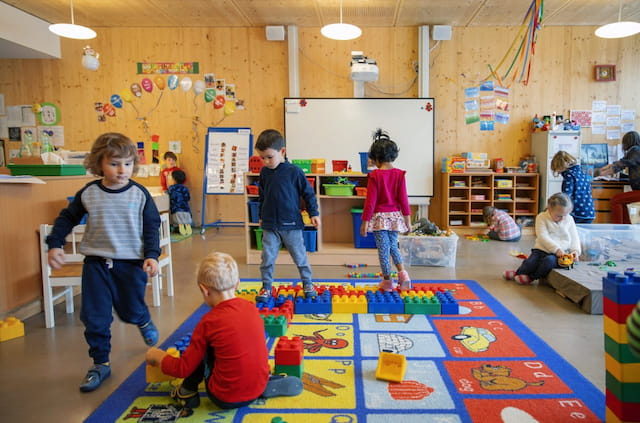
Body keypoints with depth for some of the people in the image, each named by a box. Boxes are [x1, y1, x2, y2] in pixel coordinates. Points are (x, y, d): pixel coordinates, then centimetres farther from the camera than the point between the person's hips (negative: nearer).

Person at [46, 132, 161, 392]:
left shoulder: (139, 194, -7)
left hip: (131, 263, -1)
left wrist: (151, 255, -11)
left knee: (131, 311, 11)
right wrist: (54, 244, 3)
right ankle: (100, 364, 22)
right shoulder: (88, 193, -3)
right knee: (94, 317, 5)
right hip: (96, 262, 2)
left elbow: (152, 227, -2)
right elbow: (67, 218, 11)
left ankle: (144, 322, 48)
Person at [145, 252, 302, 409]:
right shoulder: (251, 308, -2)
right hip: (258, 389, 5)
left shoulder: (209, 321, -16)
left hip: (226, 399, -4)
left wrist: (158, 357, 11)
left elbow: (183, 368, -7)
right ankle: (268, 385, 15)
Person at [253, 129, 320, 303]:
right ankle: (266, 288, 20)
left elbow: (308, 193, -3)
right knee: (267, 258, 6)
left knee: (300, 256, 10)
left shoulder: (294, 171, -12)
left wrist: (314, 213, -2)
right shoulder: (264, 172, 2)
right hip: (269, 225, 3)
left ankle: (307, 283, 28)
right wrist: (261, 216, 22)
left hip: (291, 224, -3)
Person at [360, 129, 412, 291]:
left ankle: (387, 281, 15)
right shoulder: (400, 174, -2)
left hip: (379, 217, -4)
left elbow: (371, 200, -11)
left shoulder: (374, 175, -11)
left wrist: (365, 221, -5)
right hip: (395, 216, 4)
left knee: (383, 249, 6)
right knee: (393, 245, 21)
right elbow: (403, 198, -2)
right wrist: (408, 217, 6)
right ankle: (402, 272, 4)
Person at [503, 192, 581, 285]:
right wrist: (556, 249, -23)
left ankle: (530, 277, -9)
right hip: (541, 250, 0)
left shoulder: (569, 219, 7)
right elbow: (542, 236, -12)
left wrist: (575, 250, -7)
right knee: (529, 262, -25)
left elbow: (574, 238, 13)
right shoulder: (542, 217, -2)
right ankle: (518, 273, 10)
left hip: (559, 254, 0)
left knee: (549, 261, -33)